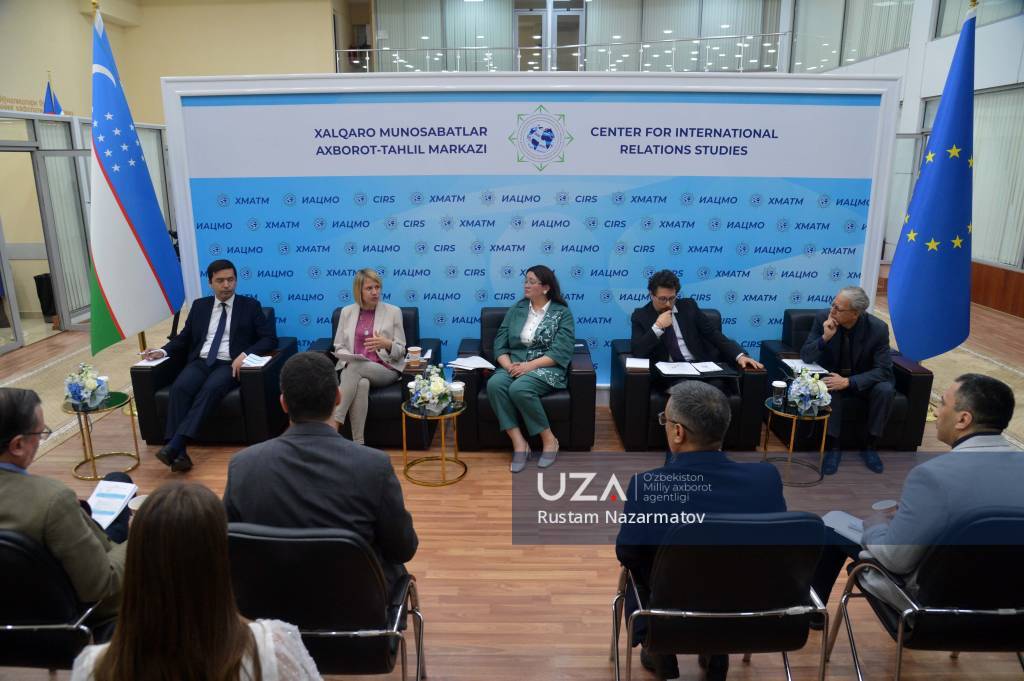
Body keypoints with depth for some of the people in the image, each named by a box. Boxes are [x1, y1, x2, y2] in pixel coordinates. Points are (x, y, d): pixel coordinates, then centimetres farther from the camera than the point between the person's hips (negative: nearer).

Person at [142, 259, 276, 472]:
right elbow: (184, 338, 21)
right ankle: (178, 452, -35)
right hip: (200, 362, 3)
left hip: (229, 364, -3)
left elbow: (270, 338, 0)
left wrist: (245, 355, -15)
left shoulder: (250, 305, 8)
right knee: (179, 388, -29)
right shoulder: (199, 306, 19)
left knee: (211, 388, -35)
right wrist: (163, 351, 0)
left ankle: (175, 444, -40)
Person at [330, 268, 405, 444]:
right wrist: (349, 358, -11)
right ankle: (357, 443, -35)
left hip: (385, 370, -1)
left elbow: (400, 351, 4)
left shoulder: (393, 311, 5)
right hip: (352, 368, 1)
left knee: (355, 368, -34)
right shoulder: (347, 311, 12)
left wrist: (387, 344, -19)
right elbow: (338, 347, 12)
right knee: (361, 383, -36)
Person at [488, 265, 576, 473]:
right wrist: (508, 365, -12)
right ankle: (519, 443, -26)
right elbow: (500, 344, 8)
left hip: (546, 368, -4)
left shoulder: (562, 313, 1)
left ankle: (549, 440, -17)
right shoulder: (516, 310, 14)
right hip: (514, 365, 4)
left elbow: (561, 352, -9)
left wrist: (530, 365, -19)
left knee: (519, 388, -36)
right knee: (494, 384, -30)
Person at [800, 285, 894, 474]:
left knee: (885, 390, -29)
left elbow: (884, 370, -17)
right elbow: (805, 357, -13)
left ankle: (869, 446, -9)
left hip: (863, 381, 1)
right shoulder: (823, 318, -16)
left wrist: (848, 381, -30)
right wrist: (825, 338, -31)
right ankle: (833, 446, -18)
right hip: (832, 376, 0)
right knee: (829, 388, -33)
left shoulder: (878, 328, -19)